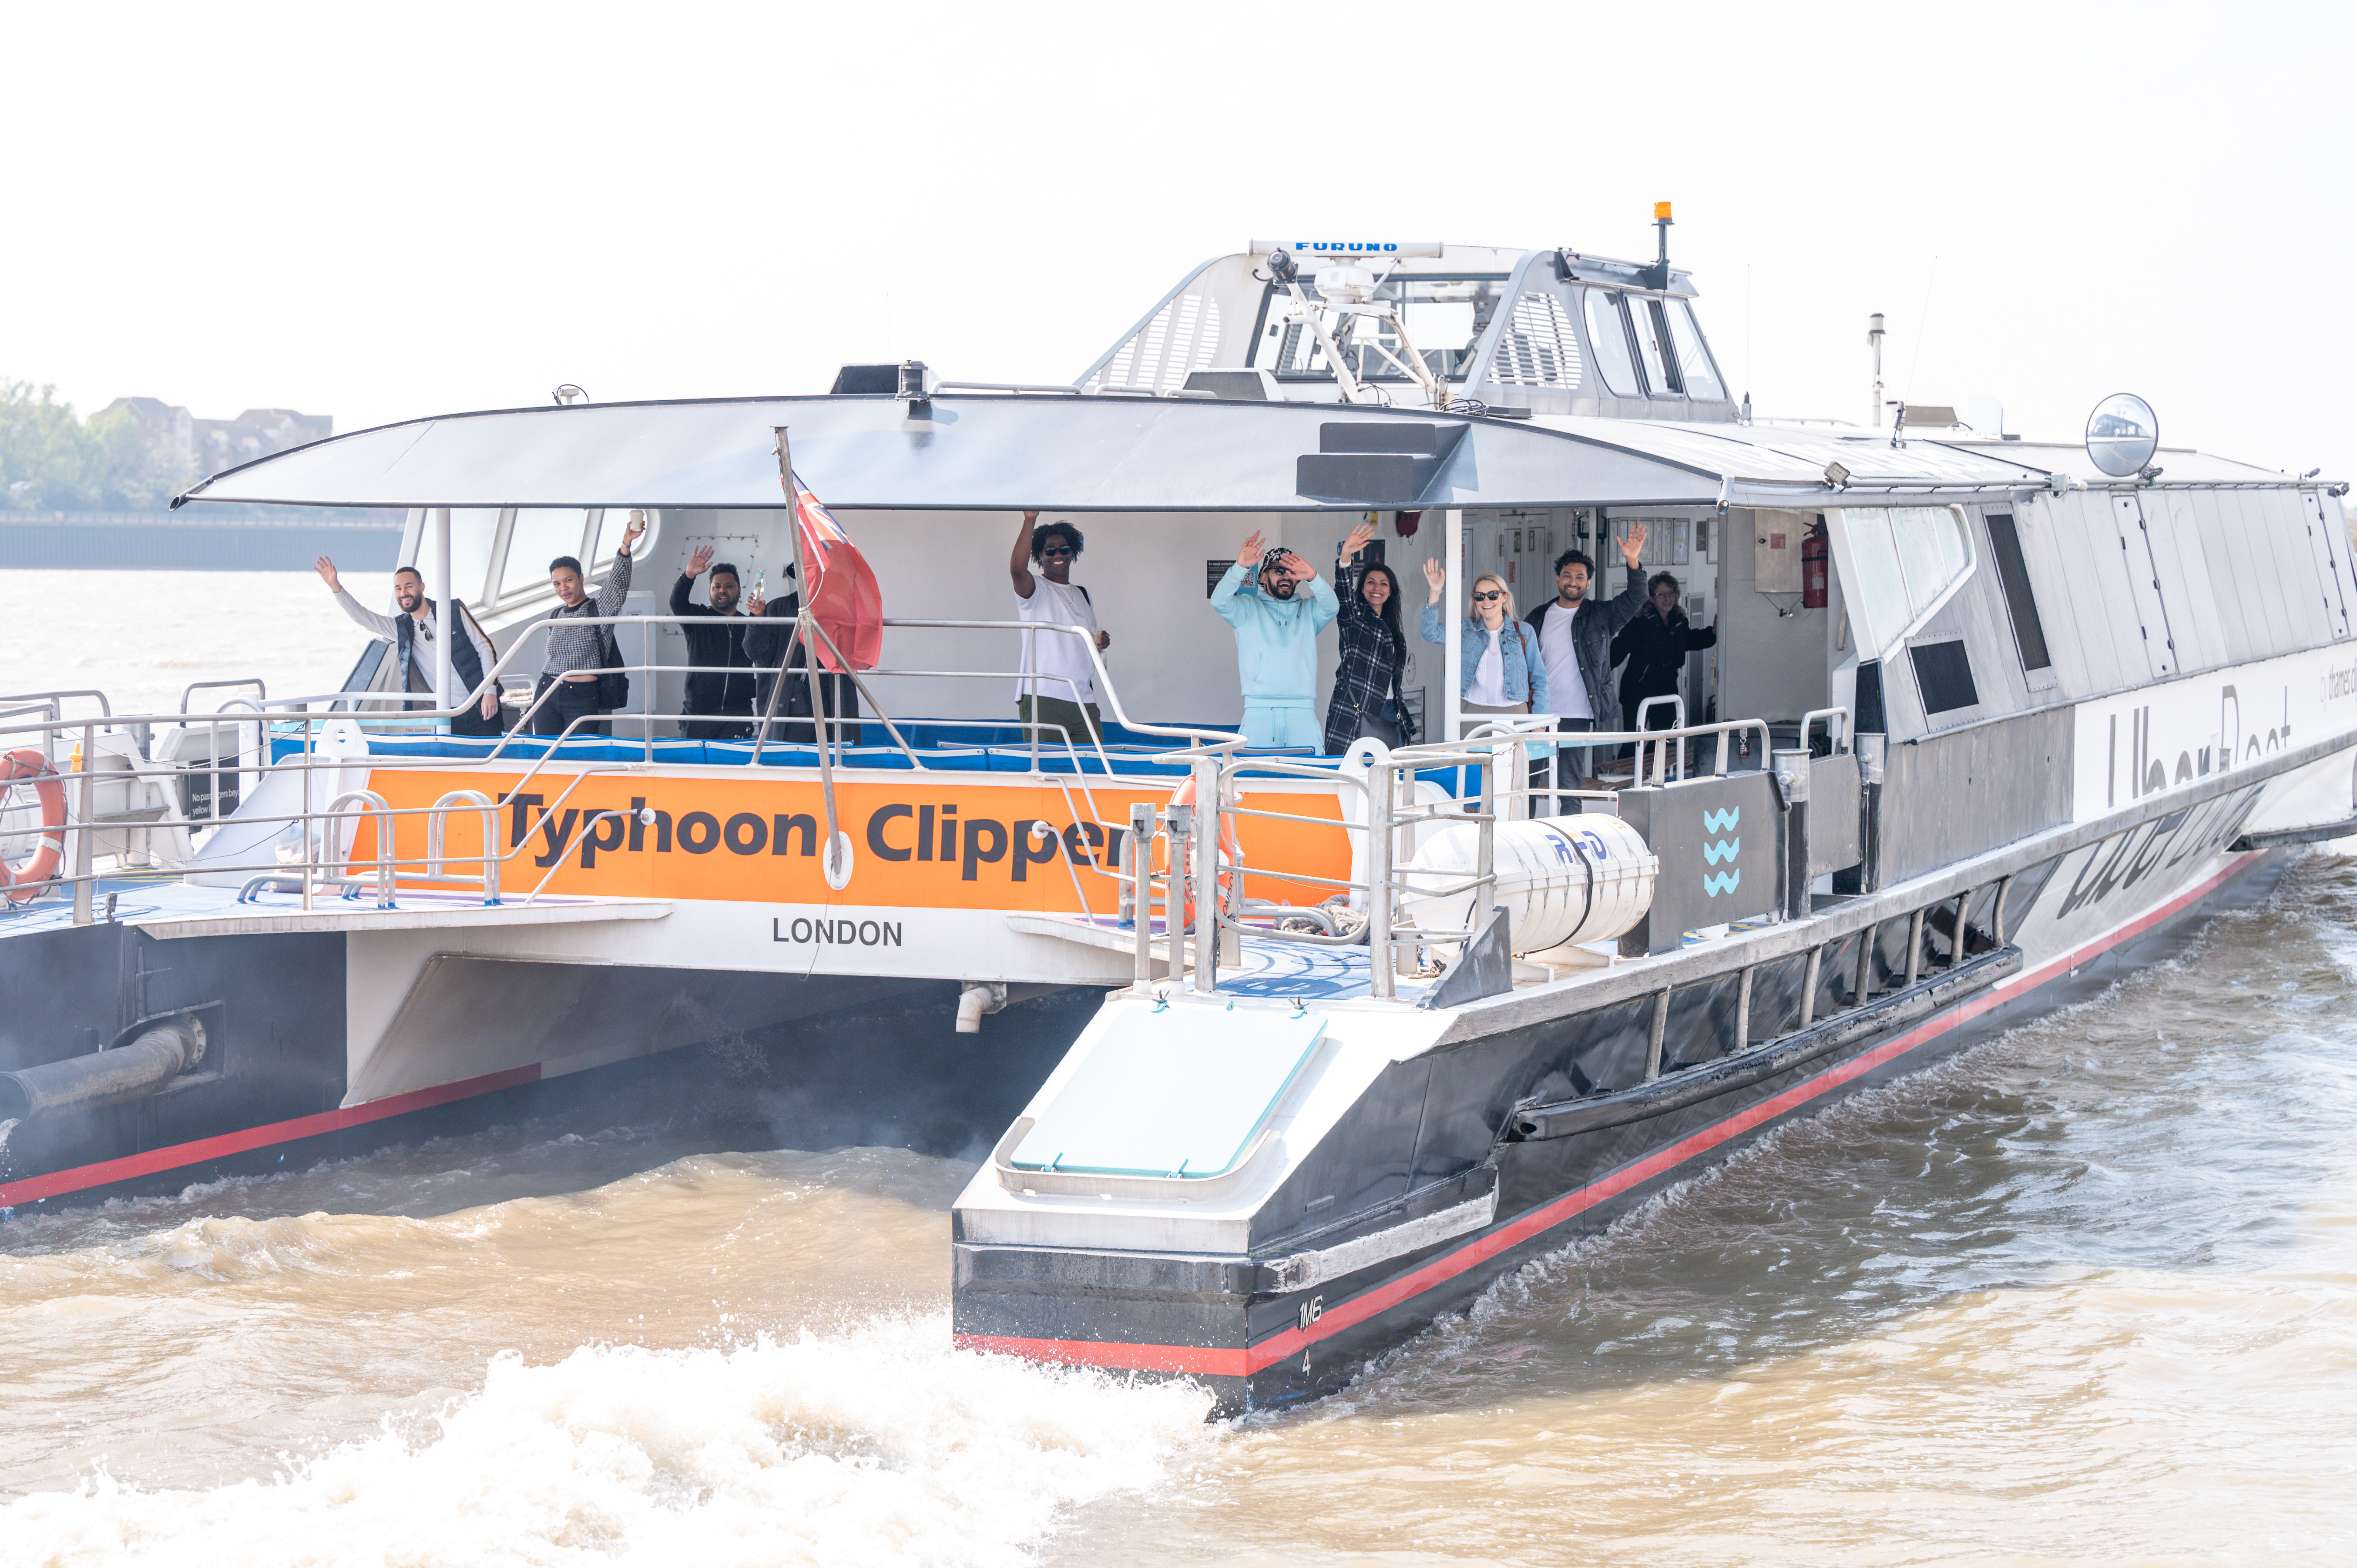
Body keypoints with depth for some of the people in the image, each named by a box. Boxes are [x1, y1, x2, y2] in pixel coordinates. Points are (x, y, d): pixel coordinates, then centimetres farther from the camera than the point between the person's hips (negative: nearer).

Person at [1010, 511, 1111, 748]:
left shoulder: (1082, 595, 23)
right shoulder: (1035, 589, 3)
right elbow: (1017, 569, -20)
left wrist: (1100, 643, 8)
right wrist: (1030, 520, -24)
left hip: (1084, 700, 6)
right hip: (1042, 699, -6)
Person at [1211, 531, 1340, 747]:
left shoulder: (1308, 610, 18)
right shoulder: (1248, 608, 14)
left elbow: (1331, 608, -2)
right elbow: (1219, 602, -4)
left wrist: (1313, 578, -21)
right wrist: (1240, 567, -19)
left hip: (1302, 711, 2)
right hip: (1259, 710, -1)